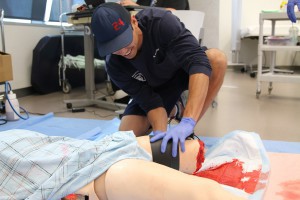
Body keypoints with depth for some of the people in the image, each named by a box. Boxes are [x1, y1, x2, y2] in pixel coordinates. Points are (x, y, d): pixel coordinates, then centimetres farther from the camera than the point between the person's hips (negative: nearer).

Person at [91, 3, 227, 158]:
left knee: (217, 58, -35)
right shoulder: (114, 65, -24)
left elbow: (199, 62, -45)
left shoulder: (161, 21, -35)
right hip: (154, 88, 2)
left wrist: (188, 122, -56)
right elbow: (150, 101, -23)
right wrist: (161, 133, -42)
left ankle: (188, 130, -19)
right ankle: (172, 110, 14)